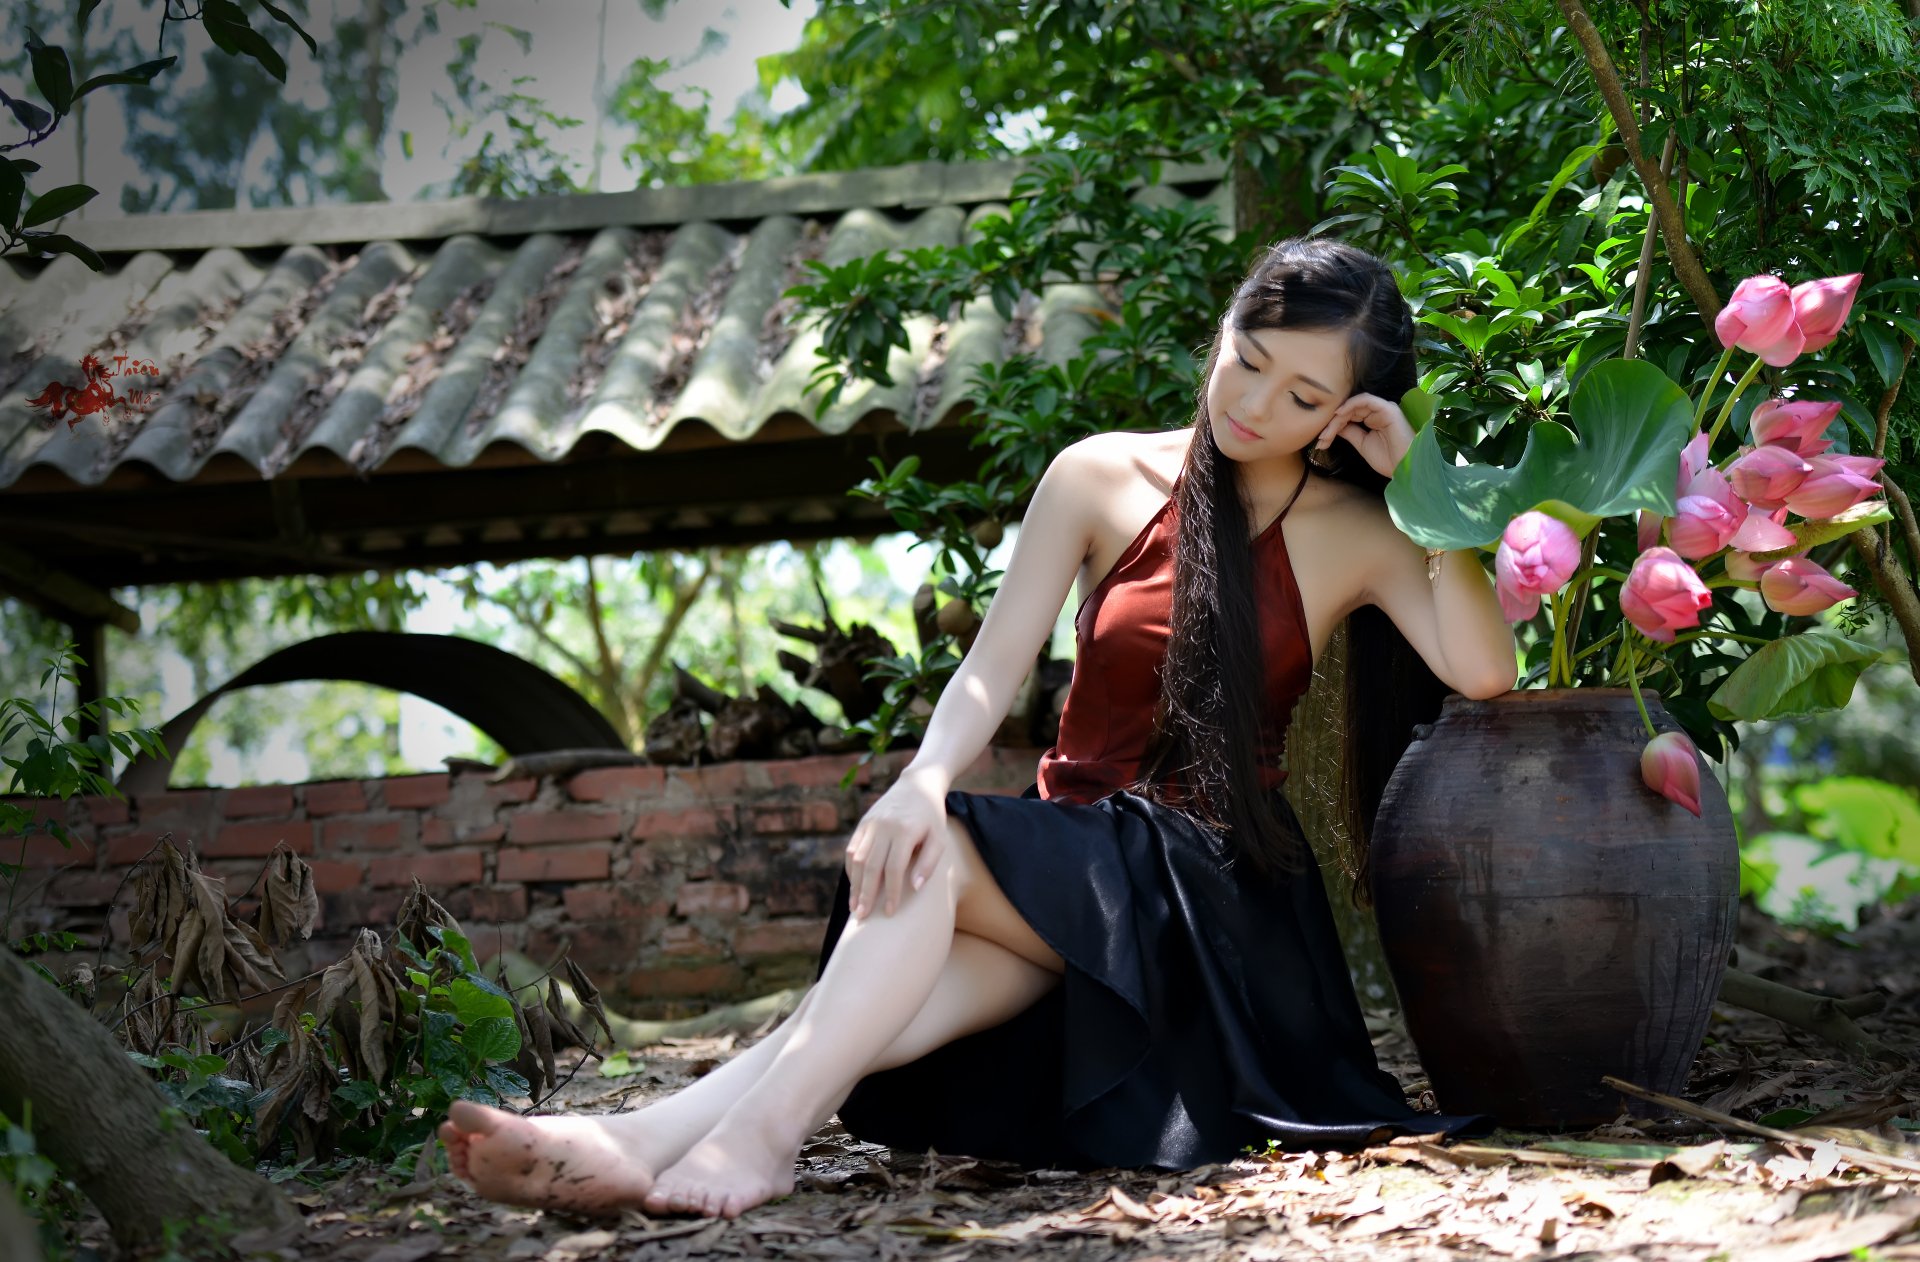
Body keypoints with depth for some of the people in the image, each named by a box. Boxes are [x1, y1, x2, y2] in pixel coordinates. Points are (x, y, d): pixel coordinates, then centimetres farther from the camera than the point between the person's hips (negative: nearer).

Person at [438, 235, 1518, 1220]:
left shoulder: (1354, 532, 3)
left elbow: (1483, 671, -14)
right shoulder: (1104, 480, 6)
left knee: (939, 856, -31)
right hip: (1073, 848, 2)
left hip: (1214, 886, -2)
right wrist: (923, 780, -23)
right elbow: (993, 672, -2)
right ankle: (662, 1138, -53)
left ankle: (762, 1124, -48)